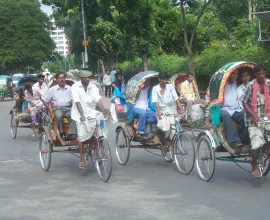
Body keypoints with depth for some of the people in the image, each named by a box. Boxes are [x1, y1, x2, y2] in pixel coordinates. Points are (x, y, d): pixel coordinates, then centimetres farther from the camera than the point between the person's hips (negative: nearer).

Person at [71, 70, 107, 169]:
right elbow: (77, 102, -15)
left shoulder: (93, 87, 3)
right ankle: (82, 159, 2)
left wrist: (104, 112, -19)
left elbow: (98, 100, -7)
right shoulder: (75, 86, -6)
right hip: (79, 114, -3)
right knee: (81, 135, -11)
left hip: (91, 112, 4)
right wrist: (82, 115, -26)